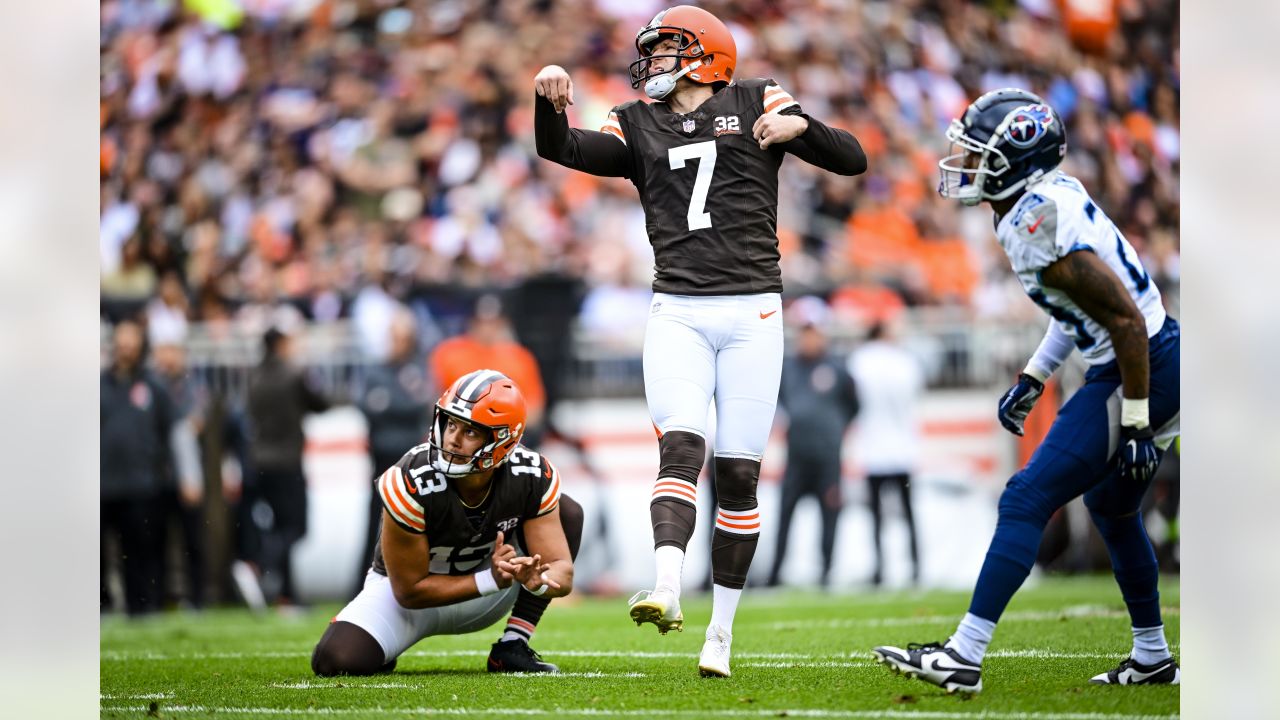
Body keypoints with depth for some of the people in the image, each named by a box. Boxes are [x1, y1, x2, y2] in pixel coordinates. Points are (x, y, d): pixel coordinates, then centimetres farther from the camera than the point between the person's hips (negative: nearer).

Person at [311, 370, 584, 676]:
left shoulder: (532, 476, -22)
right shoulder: (411, 485, -32)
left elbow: (561, 571, -20)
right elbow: (409, 591, -24)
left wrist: (537, 581, -45)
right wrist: (491, 580, -35)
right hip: (412, 594, -3)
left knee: (569, 513, -17)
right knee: (336, 660, -31)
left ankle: (513, 647, -12)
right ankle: (379, 651, 8)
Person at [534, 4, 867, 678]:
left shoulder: (756, 105, 7)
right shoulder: (638, 126, 13)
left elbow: (852, 160, 3)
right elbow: (560, 149, -1)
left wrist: (800, 126, -15)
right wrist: (550, 102, -21)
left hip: (751, 312, -1)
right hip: (677, 313, 1)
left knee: (738, 472, -1)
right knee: (680, 447, -19)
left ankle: (721, 628, 5)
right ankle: (666, 591, -35)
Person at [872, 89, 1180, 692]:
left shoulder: (1040, 231, -24)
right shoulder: (1053, 194, 7)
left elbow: (1126, 321, -25)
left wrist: (1135, 425, -20)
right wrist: (1032, 380, 18)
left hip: (1139, 373, -10)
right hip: (1159, 364, 10)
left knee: (1027, 501, -10)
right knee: (1111, 507, 25)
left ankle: (963, 658, -11)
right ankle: (1153, 659, 36)